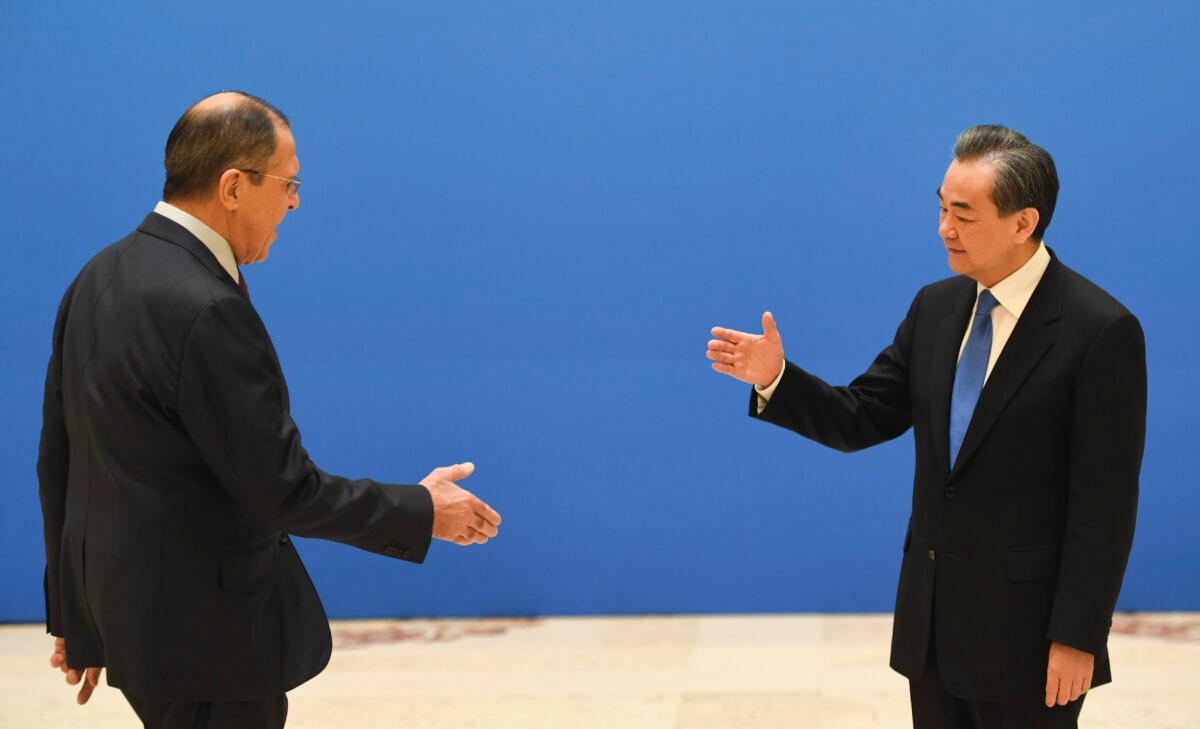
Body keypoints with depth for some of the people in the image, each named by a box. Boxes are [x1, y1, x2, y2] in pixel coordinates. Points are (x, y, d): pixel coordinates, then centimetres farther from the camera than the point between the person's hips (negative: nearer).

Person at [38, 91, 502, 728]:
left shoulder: (99, 277, 5)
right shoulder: (206, 311, -24)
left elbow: (57, 460, 11)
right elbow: (282, 490, -22)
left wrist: (73, 615, 19)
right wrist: (422, 510, -8)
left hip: (120, 599, 9)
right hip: (209, 629, -9)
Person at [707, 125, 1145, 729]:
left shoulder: (1101, 330, -15)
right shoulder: (935, 307, 5)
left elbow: (1104, 502, -15)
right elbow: (860, 419, 6)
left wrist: (1078, 638, -16)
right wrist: (776, 378, -12)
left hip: (1026, 626, -6)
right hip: (932, 613, 6)